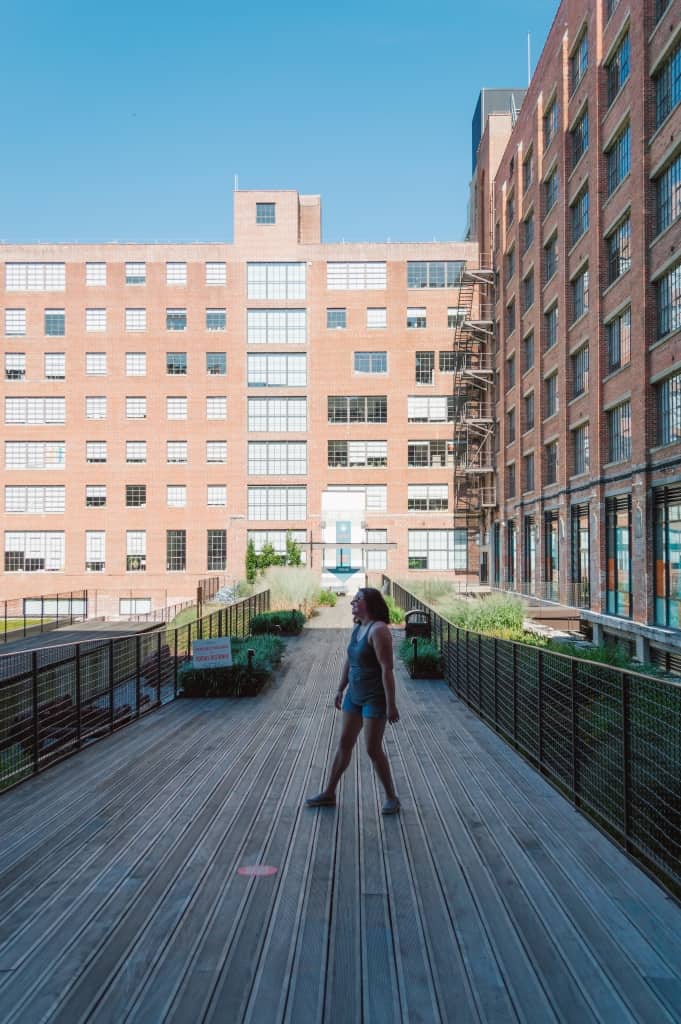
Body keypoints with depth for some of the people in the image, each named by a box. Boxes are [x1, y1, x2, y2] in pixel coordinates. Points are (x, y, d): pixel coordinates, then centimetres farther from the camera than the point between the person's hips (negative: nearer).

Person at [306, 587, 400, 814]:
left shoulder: (378, 629, -20)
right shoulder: (358, 627, 7)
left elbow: (387, 669, -23)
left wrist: (391, 704, -23)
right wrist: (341, 689, 19)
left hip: (374, 698, -9)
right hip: (354, 695, 9)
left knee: (373, 749, -1)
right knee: (344, 743, 15)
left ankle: (391, 797, 17)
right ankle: (329, 793, 26)